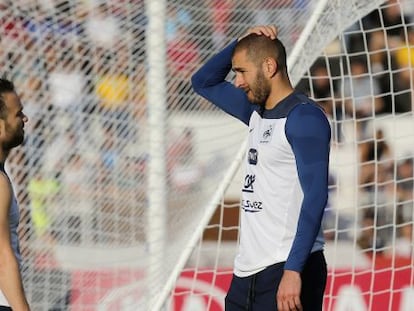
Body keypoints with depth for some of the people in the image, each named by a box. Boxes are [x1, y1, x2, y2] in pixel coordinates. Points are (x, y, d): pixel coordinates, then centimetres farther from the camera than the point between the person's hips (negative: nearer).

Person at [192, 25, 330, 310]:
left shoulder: (304, 116, -11)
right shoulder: (258, 113, 15)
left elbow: (315, 196, -18)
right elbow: (204, 83, 29)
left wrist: (293, 270, -25)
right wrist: (241, 43, 11)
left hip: (287, 270, -9)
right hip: (248, 271, 9)